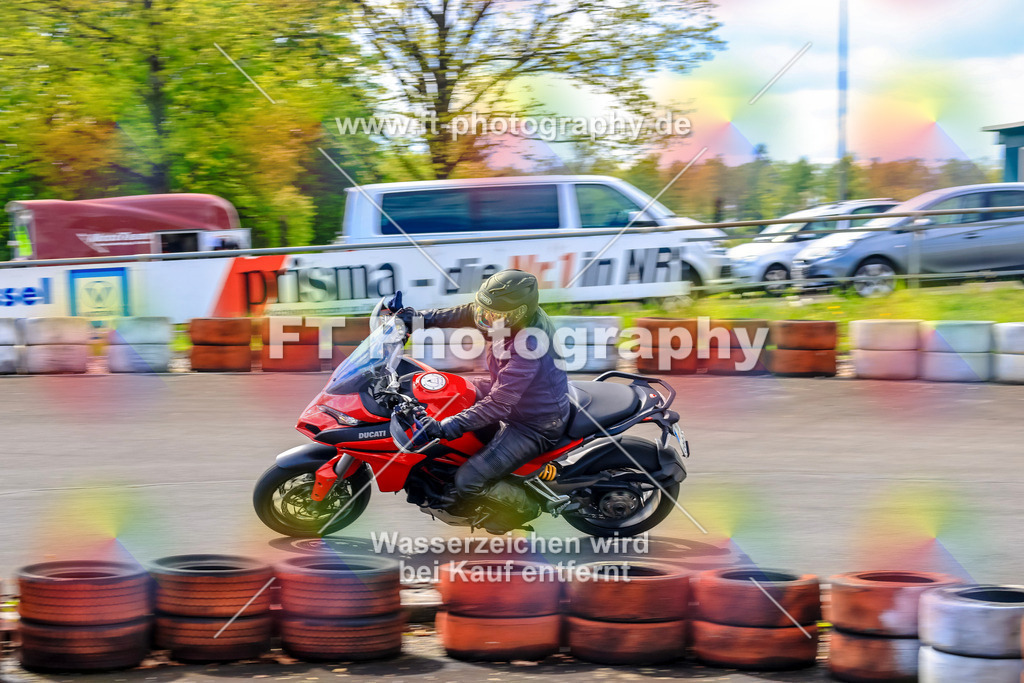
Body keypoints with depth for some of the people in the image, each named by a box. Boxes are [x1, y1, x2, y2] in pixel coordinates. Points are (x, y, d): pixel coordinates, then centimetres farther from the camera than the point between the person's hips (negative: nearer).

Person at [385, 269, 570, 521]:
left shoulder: (527, 350, -39)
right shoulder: (510, 314, -15)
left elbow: (497, 405, -37)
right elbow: (465, 313, 1)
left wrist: (445, 427, -38)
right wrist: (422, 318, -8)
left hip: (533, 425, -10)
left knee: (468, 483, -13)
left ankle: (526, 506, 12)